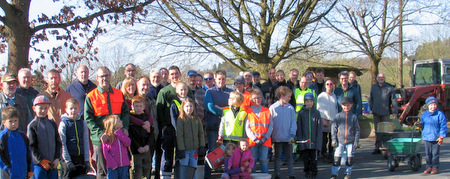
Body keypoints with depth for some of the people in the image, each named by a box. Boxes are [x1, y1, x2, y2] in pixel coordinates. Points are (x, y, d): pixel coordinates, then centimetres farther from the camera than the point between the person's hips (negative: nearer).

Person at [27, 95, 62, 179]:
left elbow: (58, 142, 11)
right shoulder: (32, 126, -4)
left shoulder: (52, 124, 9)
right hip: (38, 163, -4)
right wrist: (42, 161, -12)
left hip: (53, 163, 4)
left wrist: (57, 158, -1)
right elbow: (32, 147, -7)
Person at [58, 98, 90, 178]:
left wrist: (87, 160, 3)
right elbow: (62, 145, -7)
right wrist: (67, 161, -11)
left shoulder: (82, 123, 6)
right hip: (69, 158, -4)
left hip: (81, 159, 4)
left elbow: (86, 143, 8)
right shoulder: (63, 124, -5)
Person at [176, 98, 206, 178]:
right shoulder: (181, 120, -5)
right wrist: (181, 149, -14)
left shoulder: (197, 119, 7)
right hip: (185, 149, -4)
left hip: (194, 149, 4)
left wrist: (202, 146, 3)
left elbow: (201, 134, 11)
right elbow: (179, 136, -9)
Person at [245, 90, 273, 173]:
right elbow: (247, 127, 0)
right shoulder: (248, 111, 5)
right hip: (253, 140, -1)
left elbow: (271, 126, 5)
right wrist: (254, 138, -11)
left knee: (264, 160, 0)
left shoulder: (267, 111, 10)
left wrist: (265, 138, -7)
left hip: (265, 140, 1)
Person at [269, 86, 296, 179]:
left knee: (289, 156, 6)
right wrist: (270, 136, -2)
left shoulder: (291, 108, 1)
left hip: (288, 137, 1)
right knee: (277, 156, 8)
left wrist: (292, 135, -7)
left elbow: (293, 122, 2)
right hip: (277, 137, -1)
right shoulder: (273, 108, -3)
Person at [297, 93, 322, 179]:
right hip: (304, 142, 0)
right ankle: (307, 172, 20)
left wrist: (318, 142, -4)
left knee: (313, 158, 1)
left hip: (314, 141, 0)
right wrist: (300, 140, -4)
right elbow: (299, 128, 3)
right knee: (305, 158, 6)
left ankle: (313, 172, 13)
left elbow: (319, 129, 3)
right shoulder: (301, 113, 3)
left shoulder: (317, 113, 4)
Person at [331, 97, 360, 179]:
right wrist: (334, 140, -2)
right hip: (340, 140, 0)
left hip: (350, 141, 1)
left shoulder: (354, 117, 4)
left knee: (350, 158, 4)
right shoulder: (338, 116, 3)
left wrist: (356, 141, 0)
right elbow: (333, 128, 4)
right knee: (337, 157, -3)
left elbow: (357, 130, 6)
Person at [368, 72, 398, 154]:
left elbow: (394, 100, 1)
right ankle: (377, 147, 11)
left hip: (386, 113, -3)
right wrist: (372, 108, 9)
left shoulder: (389, 88, 2)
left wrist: (394, 112, -4)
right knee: (377, 130, 6)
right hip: (376, 113, 3)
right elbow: (370, 99, 22)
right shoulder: (373, 87, 12)